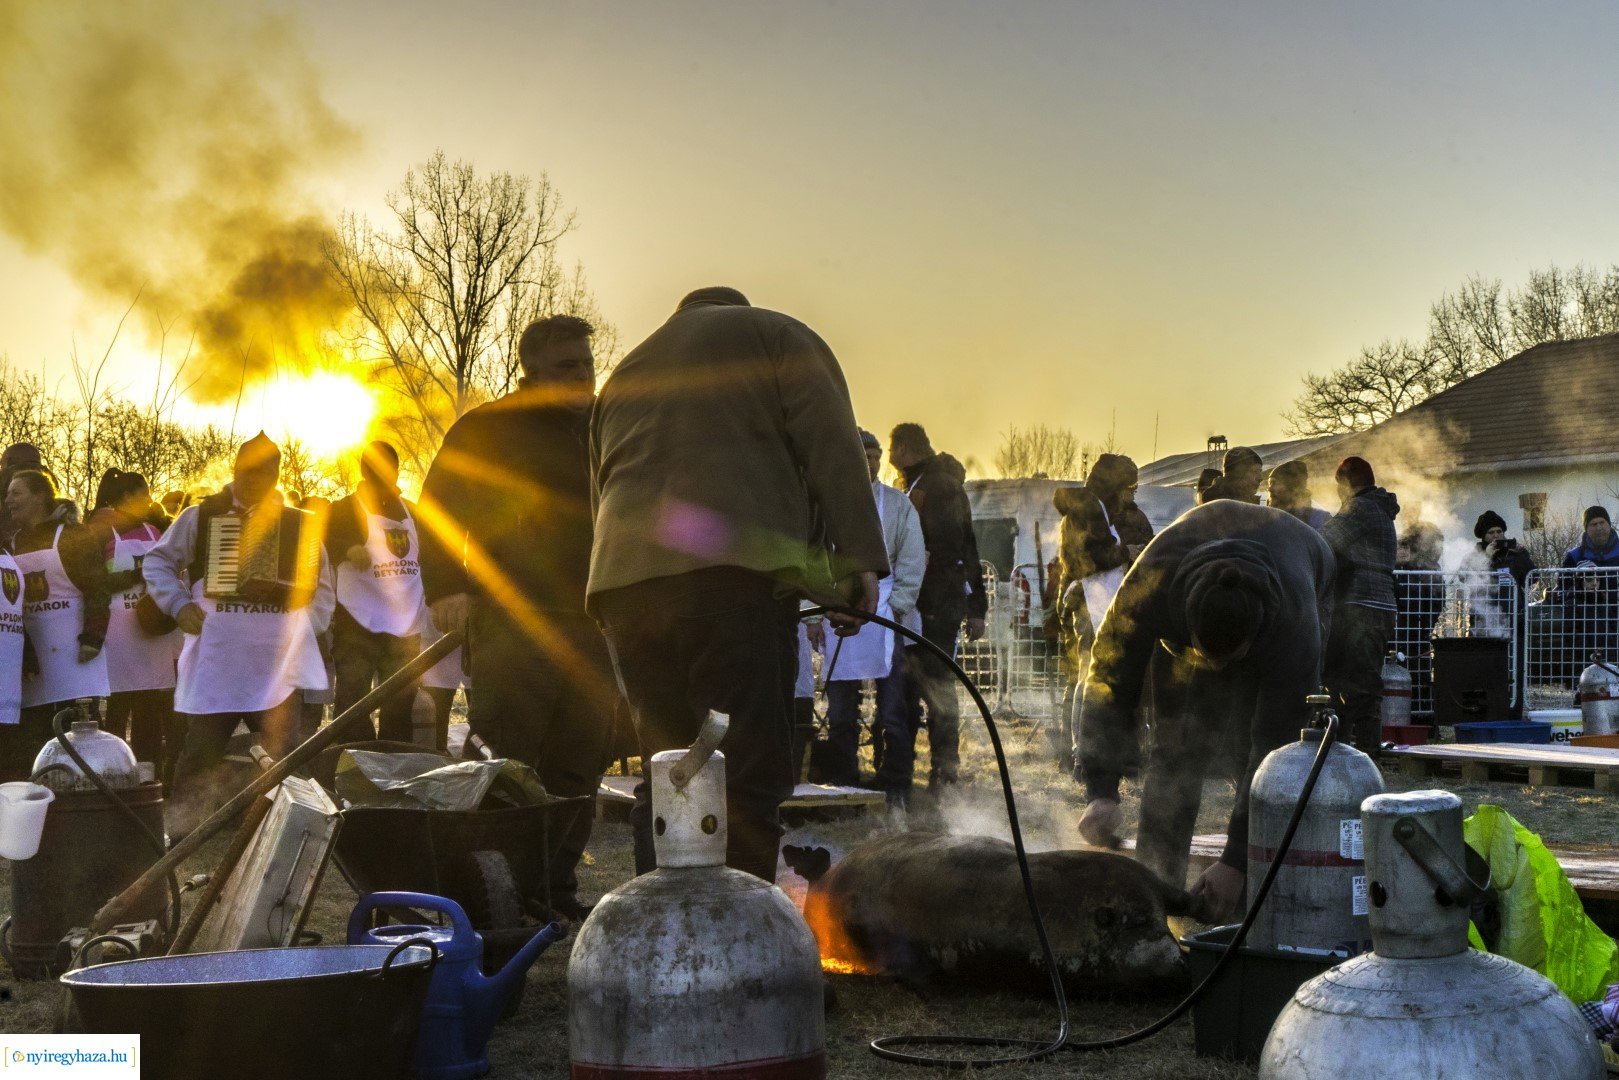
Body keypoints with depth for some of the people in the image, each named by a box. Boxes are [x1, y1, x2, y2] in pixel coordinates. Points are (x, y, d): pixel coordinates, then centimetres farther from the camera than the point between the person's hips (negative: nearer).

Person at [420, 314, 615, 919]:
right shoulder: (489, 428, 4)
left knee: (578, 766, 4)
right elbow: (441, 505, -2)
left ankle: (557, 889, 10)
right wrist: (446, 588, -14)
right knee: (505, 763, -10)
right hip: (512, 621, -5)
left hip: (591, 623, 5)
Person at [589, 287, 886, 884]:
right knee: (749, 777, -8)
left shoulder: (623, 376, 34)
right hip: (731, 567, -5)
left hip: (621, 581, 5)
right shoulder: (777, 336, 18)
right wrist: (858, 560, -5)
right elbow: (831, 443, 2)